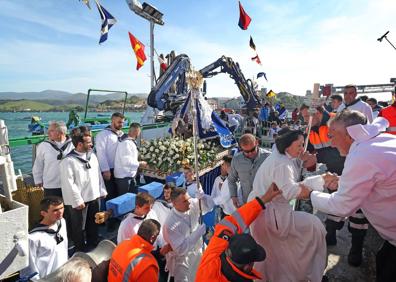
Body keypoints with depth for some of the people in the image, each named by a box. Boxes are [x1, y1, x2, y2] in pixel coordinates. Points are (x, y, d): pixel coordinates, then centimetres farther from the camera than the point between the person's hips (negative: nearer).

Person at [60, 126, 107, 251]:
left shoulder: (92, 156, 3)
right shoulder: (68, 161, -17)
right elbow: (69, 184, -18)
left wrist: (102, 191, 10)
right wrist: (77, 200, -17)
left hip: (94, 197, 6)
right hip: (80, 200, -6)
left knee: (93, 223, 21)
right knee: (79, 227, 12)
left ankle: (93, 244, 40)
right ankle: (80, 250, 31)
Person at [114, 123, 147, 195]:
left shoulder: (131, 142, 8)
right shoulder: (126, 143, -22)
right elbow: (126, 161, -27)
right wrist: (139, 164, -16)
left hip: (131, 175, 9)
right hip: (124, 176, -9)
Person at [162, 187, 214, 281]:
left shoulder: (192, 204, -18)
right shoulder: (170, 224, -31)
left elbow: (209, 206, -4)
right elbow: (181, 249, -29)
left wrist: (202, 196, -27)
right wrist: (201, 229, -32)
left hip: (197, 253, 6)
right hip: (183, 261, -5)